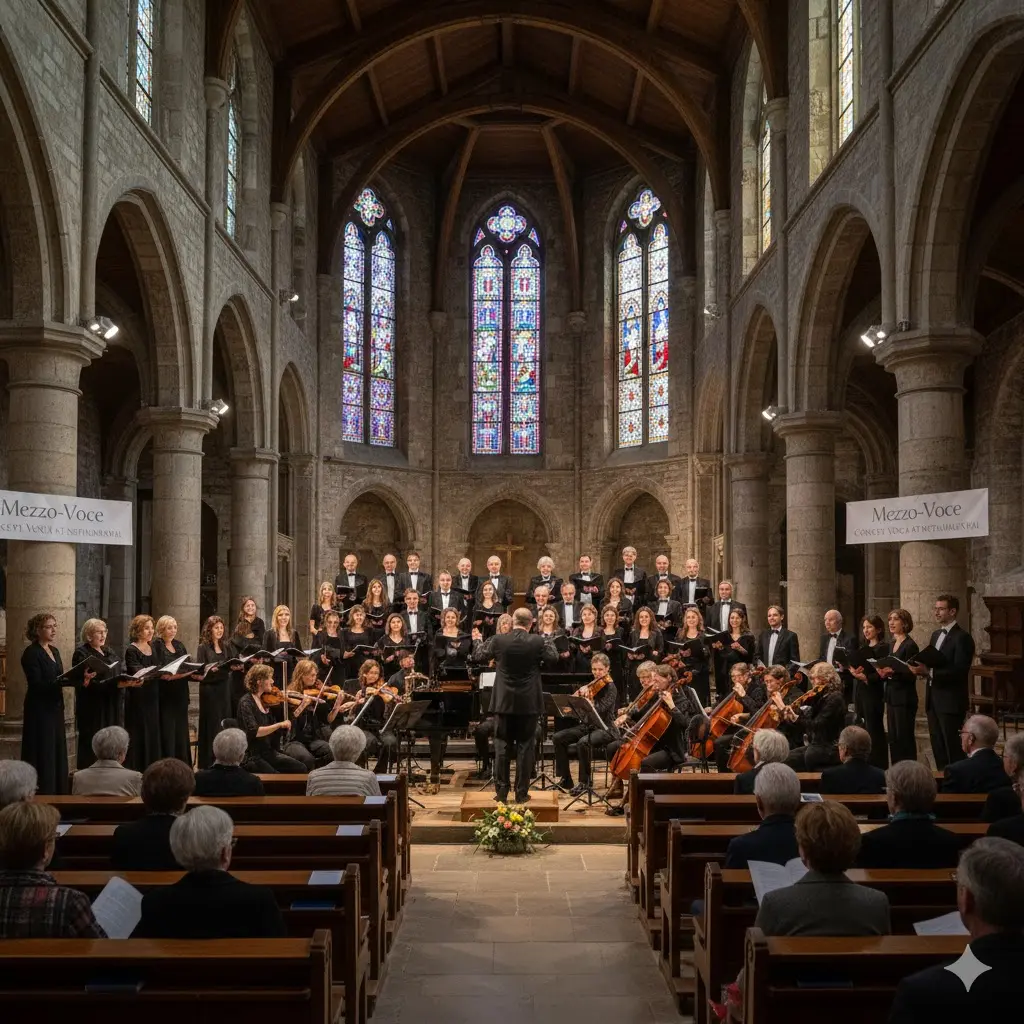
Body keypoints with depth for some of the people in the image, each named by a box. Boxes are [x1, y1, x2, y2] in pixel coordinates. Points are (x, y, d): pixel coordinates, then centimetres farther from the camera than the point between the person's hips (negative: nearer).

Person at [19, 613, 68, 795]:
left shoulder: (54, 651, 13)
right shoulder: (31, 653, -12)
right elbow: (36, 684, -19)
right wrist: (62, 680, -30)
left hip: (55, 708, 8)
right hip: (40, 710, -8)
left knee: (58, 753, 10)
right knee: (42, 755, -5)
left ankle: (58, 792, 16)